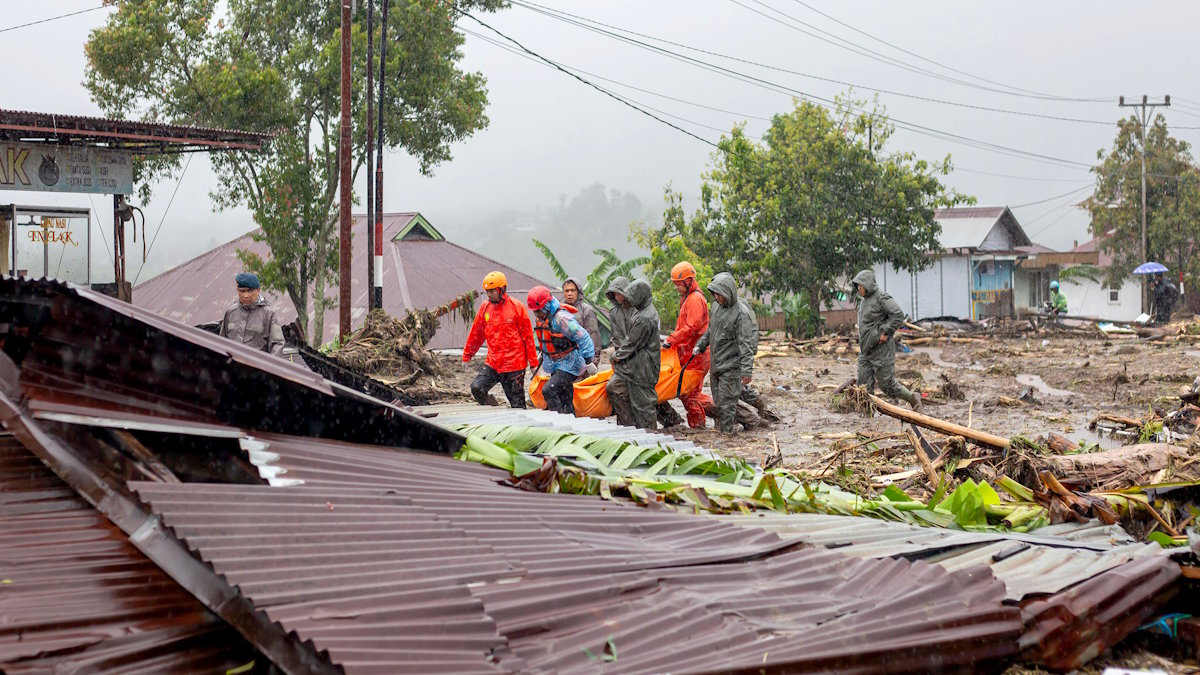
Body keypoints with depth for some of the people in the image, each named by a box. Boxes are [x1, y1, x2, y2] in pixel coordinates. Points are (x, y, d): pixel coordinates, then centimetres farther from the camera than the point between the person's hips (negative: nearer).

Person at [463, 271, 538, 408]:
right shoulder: (485, 308, 5)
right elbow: (476, 334, 16)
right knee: (476, 387, -13)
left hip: (514, 365, -4)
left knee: (517, 403, 2)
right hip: (492, 363, 4)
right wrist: (466, 356, 20)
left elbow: (528, 336, -4)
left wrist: (533, 363, -4)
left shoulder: (516, 307, -7)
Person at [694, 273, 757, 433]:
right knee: (718, 402, 15)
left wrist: (747, 370, -24)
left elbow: (746, 343, -20)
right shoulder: (717, 305, 7)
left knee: (727, 403, -6)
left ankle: (727, 432, -1)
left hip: (731, 365, -8)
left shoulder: (741, 313, -18)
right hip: (716, 363, 8)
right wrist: (700, 345, 18)